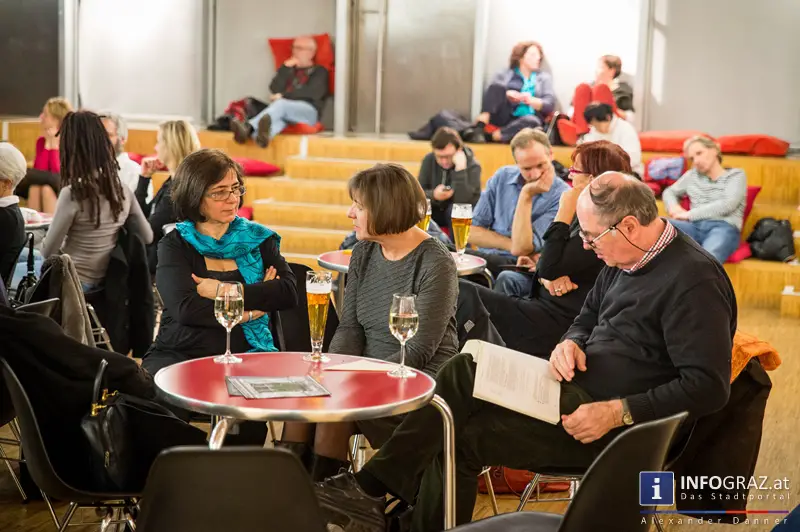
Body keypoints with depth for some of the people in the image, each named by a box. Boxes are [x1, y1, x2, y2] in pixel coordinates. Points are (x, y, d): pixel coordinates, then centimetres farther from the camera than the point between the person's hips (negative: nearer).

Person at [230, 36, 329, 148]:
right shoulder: (288, 68, 30)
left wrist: (284, 96, -5)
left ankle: (248, 127, -65)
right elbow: (275, 89, 14)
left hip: (308, 110, -4)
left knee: (280, 104, -37)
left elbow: (315, 93, -2)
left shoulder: (319, 71, 17)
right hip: (284, 109, 4)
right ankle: (260, 136, -72)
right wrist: (286, 68, 5)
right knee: (278, 117, -36)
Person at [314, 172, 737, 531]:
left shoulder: (694, 281, -22)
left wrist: (617, 412, -26)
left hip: (627, 427, -9)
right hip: (581, 386, 9)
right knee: (462, 372, -5)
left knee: (460, 438, -15)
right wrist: (570, 344, -4)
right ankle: (374, 486, -4)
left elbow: (708, 387, -25)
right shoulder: (623, 258, 7)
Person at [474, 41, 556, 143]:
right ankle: (479, 128, -40)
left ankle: (493, 136, -43)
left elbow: (550, 104, 5)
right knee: (498, 85, -26)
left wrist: (530, 100, -15)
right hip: (503, 118, 0)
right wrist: (507, 94, -20)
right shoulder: (505, 75, 17)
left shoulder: (545, 78, 20)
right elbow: (490, 91, 1)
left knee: (532, 121, -37)